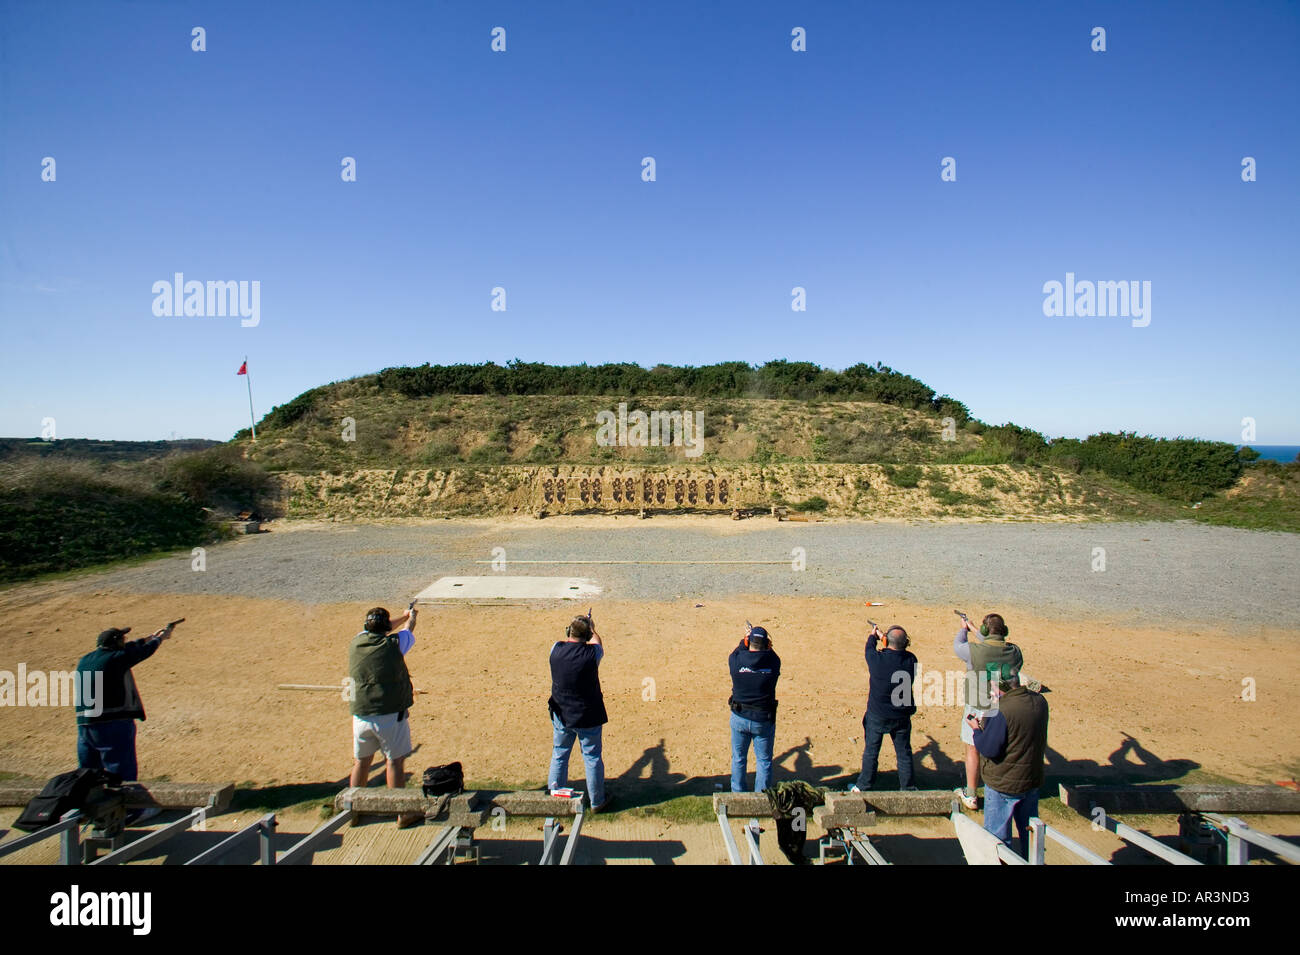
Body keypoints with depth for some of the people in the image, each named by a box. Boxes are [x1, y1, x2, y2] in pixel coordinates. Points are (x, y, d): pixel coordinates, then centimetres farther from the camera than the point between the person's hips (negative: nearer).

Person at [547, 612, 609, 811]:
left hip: (561, 715, 3)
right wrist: (592, 627, 25)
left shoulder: (556, 649, -12)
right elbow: (598, 643, 6)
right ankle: (597, 801, 24)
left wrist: (574, 628, 29)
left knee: (559, 756, 19)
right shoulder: (591, 653, -19)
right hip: (588, 716, -3)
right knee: (592, 757, 12)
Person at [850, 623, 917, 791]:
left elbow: (869, 648, 1)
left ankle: (863, 787, 24)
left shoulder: (877, 659, -22)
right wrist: (882, 636, 22)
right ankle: (907, 787, 29)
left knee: (871, 752, 12)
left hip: (877, 715, -2)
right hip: (902, 716, 2)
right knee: (904, 752, 17)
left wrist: (873, 635, 23)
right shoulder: (911, 659, -14)